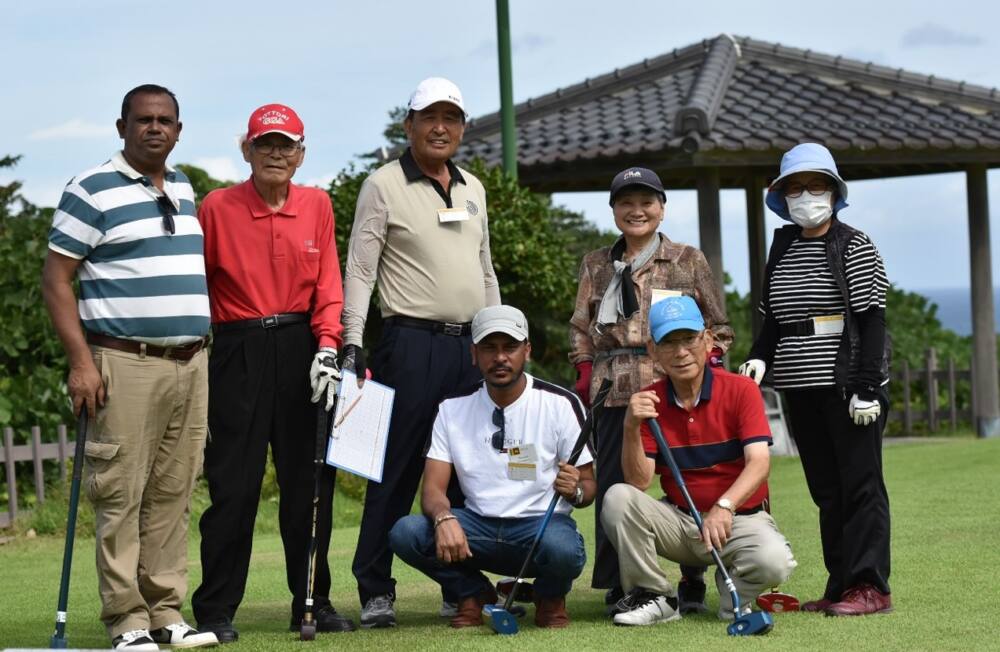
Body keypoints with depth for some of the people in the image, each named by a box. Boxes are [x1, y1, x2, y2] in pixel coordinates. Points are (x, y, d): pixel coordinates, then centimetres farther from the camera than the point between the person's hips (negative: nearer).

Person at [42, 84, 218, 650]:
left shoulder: (184, 189, 17)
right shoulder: (93, 191, -4)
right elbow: (56, 279, -7)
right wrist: (81, 360, -14)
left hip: (191, 363, 6)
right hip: (126, 364, -6)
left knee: (173, 495, 7)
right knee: (122, 496, -6)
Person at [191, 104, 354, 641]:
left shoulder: (317, 205, 8)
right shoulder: (218, 207, -1)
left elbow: (328, 282, 5)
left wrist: (327, 345, -8)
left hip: (301, 349, 3)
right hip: (239, 351, -3)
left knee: (309, 480, 7)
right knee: (233, 484, -3)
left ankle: (314, 602, 17)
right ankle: (215, 610, 4)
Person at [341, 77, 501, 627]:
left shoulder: (472, 189, 16)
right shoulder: (384, 186, -2)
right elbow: (359, 271, -6)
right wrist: (352, 342, -16)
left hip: (472, 345, 6)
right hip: (411, 344, -6)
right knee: (397, 468, -6)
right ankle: (375, 591, -2)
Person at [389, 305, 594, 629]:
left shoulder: (560, 404, -4)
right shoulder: (453, 408, 3)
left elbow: (588, 486, 0)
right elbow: (433, 487, -2)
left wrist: (575, 490, -26)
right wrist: (443, 517, -26)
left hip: (542, 522, -3)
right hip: (478, 525, 3)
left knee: (563, 550, -39)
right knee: (405, 532, -24)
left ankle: (550, 597, 0)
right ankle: (474, 594, 3)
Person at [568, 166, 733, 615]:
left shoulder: (689, 261, 9)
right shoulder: (596, 266, 16)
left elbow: (718, 325, 10)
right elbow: (580, 327, 18)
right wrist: (585, 373, 6)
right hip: (617, 389, 2)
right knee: (614, 486, -1)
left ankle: (693, 584, 9)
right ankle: (618, 587, 6)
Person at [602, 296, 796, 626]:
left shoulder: (740, 390, -9)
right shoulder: (648, 402, -1)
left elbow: (759, 463, -21)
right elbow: (638, 482, -8)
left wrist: (723, 507, -39)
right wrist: (632, 428, -25)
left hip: (741, 518, -2)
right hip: (678, 520, 2)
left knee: (774, 561, -34)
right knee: (618, 498, -23)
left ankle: (733, 596, 3)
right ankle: (655, 598, -7)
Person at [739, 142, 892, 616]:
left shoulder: (854, 247, -3)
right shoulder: (781, 250, 14)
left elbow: (872, 320, -8)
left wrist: (867, 385, -15)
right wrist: (759, 357, 0)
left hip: (848, 382, -6)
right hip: (801, 388, 6)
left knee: (860, 484, -6)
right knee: (825, 489, 8)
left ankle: (869, 586, -6)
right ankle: (840, 584, 12)